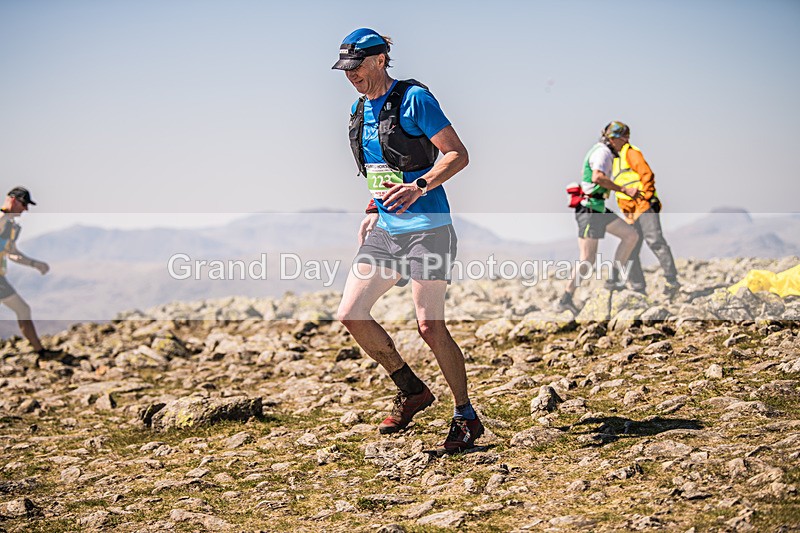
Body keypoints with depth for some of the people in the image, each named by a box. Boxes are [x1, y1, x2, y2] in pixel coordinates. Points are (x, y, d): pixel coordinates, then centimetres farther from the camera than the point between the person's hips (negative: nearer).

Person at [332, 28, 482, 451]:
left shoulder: (413, 99, -9)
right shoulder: (359, 111, 14)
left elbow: (458, 155, -12)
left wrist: (418, 188, -25)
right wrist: (373, 211, 15)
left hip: (425, 227, -8)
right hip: (384, 230, 8)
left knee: (430, 326, -9)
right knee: (350, 315, -1)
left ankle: (466, 417, 7)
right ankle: (411, 391, 16)